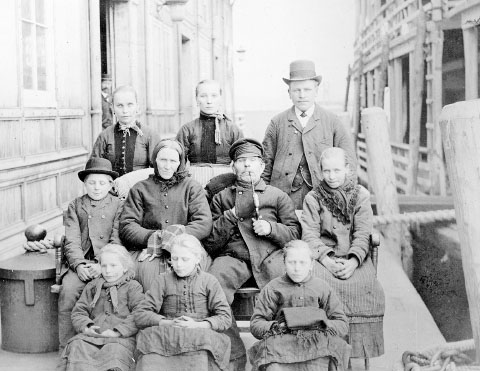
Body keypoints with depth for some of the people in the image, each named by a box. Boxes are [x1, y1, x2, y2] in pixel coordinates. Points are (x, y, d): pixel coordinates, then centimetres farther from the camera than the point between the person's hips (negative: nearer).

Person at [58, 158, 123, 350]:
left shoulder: (118, 206, 10)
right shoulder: (75, 206, 16)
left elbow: (117, 241, 0)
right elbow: (71, 241, 6)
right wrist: (79, 264, -12)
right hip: (81, 263, 2)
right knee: (68, 289, -26)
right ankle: (66, 347, -16)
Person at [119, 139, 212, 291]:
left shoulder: (191, 186, 17)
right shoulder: (140, 189, 18)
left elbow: (205, 224, 2)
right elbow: (126, 226, 7)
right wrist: (153, 238, -14)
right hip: (147, 250, 0)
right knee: (146, 269, -34)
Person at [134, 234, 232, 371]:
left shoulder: (209, 281, 14)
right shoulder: (162, 280, 15)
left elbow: (225, 318, 6)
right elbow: (140, 315, 6)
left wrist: (198, 325, -11)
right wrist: (168, 323, -10)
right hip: (167, 337, 0)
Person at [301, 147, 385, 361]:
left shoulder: (361, 195, 11)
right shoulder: (312, 198, 10)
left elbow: (362, 235, 1)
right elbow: (309, 235, -2)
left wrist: (352, 261, -17)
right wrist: (327, 261, -18)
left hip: (355, 257, 1)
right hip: (322, 256, 0)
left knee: (366, 286, -30)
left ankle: (360, 346, -18)